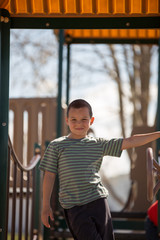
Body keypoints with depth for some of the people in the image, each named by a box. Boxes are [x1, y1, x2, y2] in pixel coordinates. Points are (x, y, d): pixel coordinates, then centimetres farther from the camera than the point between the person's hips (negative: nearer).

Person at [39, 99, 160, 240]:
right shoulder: (56, 146, 4)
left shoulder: (98, 144, 8)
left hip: (98, 201, 3)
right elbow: (49, 176, 5)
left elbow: (130, 142, 8)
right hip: (73, 207, -2)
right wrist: (46, 206, 4)